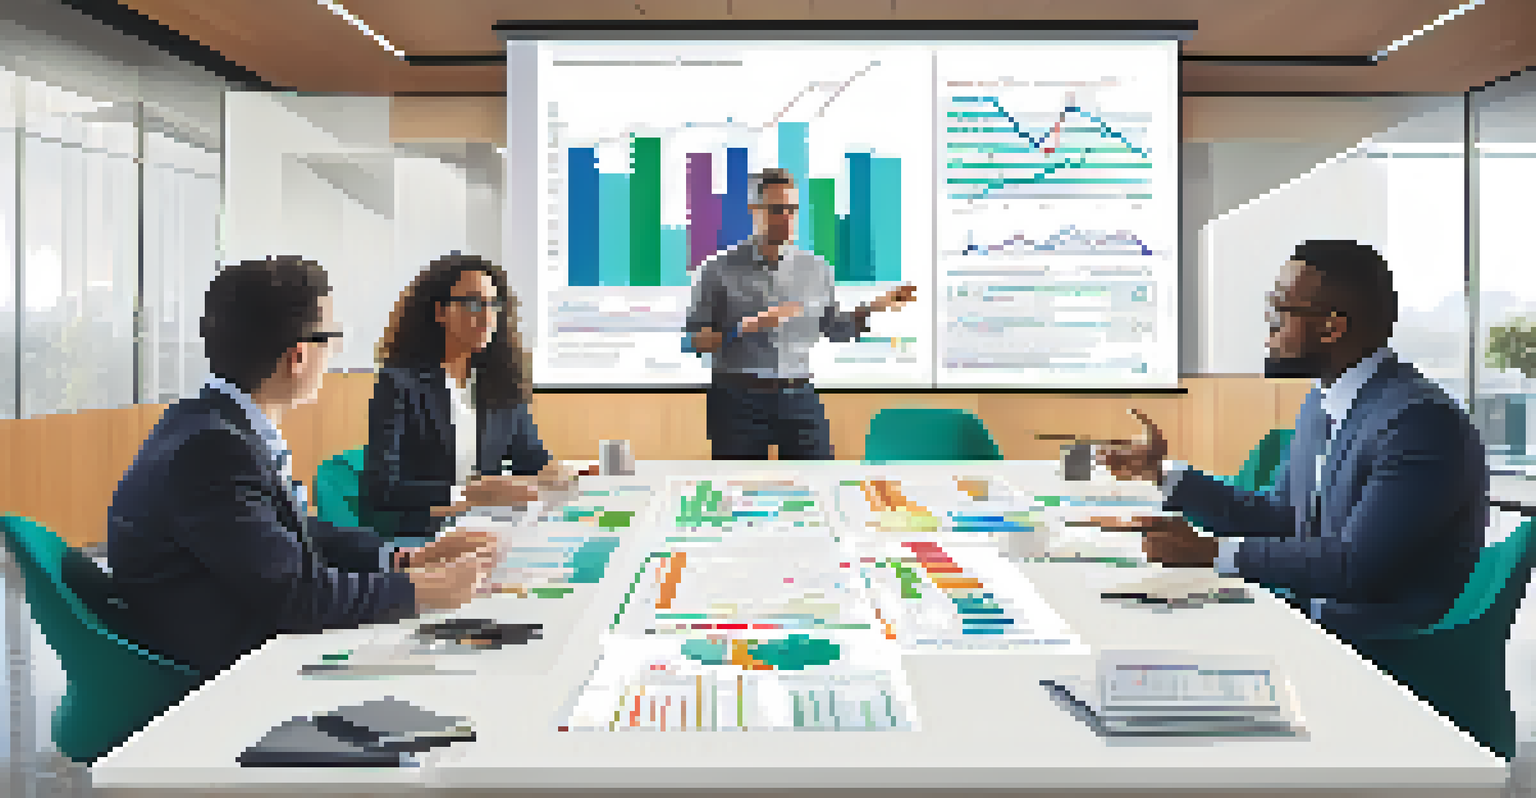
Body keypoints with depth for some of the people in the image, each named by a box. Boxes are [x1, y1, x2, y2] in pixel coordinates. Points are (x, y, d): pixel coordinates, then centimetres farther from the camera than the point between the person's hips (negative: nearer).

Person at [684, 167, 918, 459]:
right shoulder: (718, 270, -2)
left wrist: (877, 306, 5)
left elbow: (837, 329, 19)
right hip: (738, 400, -2)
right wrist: (745, 328, -19)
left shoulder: (816, 269, 7)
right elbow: (692, 341, -4)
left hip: (800, 398, 3)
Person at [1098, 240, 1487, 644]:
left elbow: (1357, 567, -26)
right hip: (1314, 633, 8)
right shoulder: (1321, 404, 10)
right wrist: (1166, 472, 13)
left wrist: (1214, 552, -28)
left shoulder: (1421, 422, -20)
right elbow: (1279, 520, 17)